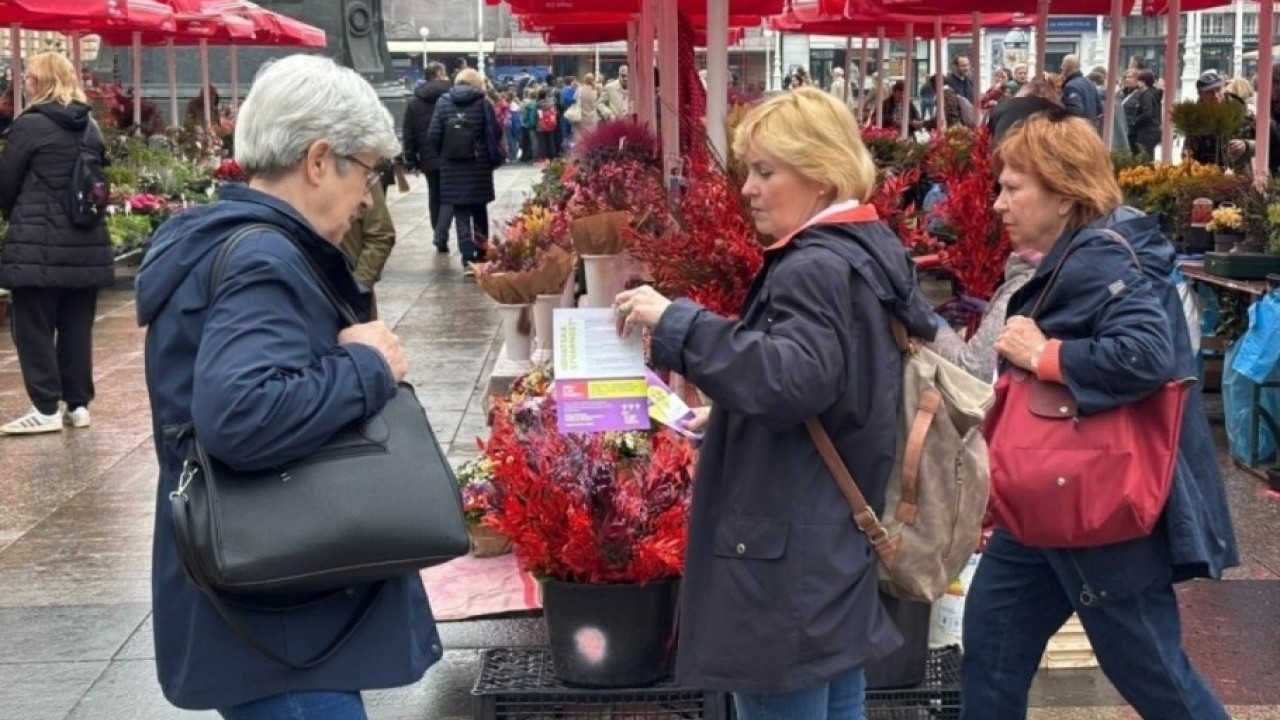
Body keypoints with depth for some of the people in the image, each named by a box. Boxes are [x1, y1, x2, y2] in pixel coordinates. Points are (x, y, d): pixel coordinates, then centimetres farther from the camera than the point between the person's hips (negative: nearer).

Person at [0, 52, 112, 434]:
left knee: (33, 328, 1)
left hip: (38, 244, -6)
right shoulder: (90, 127, 9)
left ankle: (47, 409, 1)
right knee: (77, 327, 11)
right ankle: (78, 404, 14)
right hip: (85, 242, 6)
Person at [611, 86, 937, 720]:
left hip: (789, 555, -11)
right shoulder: (868, 252, 14)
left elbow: (791, 379, -34)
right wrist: (730, 416, 17)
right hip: (839, 539, 11)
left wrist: (676, 322, -30)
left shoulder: (815, 269, -18)